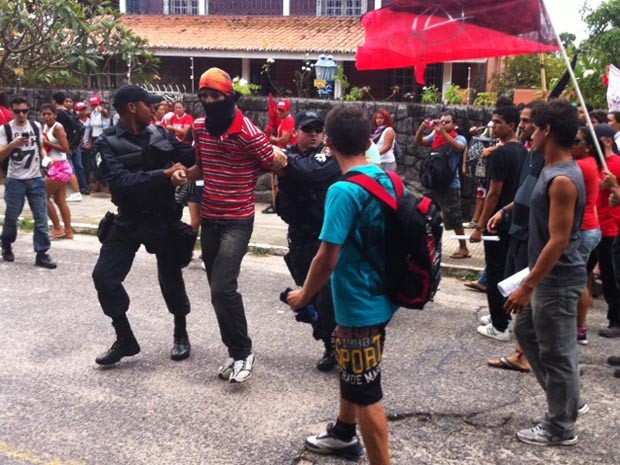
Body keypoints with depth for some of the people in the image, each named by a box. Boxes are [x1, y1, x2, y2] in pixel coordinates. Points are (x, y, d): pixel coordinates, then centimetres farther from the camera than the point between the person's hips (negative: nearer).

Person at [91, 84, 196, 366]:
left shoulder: (160, 134, -1)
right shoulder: (108, 143, -10)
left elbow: (191, 157, 3)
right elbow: (121, 182, -23)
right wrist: (164, 173, -29)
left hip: (164, 219, 1)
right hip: (128, 220, -1)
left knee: (171, 279, 10)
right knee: (104, 277, -4)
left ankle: (181, 335, 33)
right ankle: (125, 340, 16)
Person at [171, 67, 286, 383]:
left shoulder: (248, 133, -17)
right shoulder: (199, 128, 4)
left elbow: (277, 165, -7)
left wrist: (247, 174, -1)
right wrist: (185, 175, -2)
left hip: (238, 220, -7)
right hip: (209, 218, 7)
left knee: (223, 288, -16)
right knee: (218, 290, 12)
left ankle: (243, 352, 3)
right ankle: (235, 351, 27)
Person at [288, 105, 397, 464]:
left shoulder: (344, 191, -24)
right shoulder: (387, 180, 1)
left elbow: (327, 259, -24)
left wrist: (304, 295, -8)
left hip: (360, 305, -9)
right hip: (376, 297, 9)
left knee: (366, 391, 5)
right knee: (352, 371, 28)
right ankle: (344, 434, 48)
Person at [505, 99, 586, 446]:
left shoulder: (563, 180, -23)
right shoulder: (555, 171, 8)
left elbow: (558, 241, -26)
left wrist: (526, 287, -24)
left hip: (558, 280, -11)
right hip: (548, 276, 11)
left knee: (556, 352, 2)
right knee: (528, 331, 23)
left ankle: (561, 428, 18)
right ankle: (566, 401, 34)